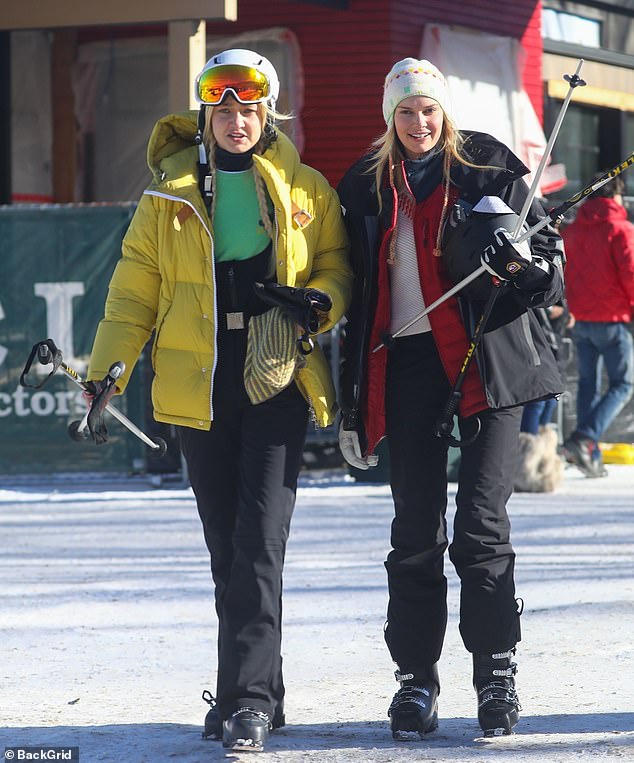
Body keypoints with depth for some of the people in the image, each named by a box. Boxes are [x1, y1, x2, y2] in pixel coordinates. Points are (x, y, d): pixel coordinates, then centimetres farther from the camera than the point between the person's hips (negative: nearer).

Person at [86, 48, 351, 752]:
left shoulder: (306, 191, 7)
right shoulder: (171, 193, 9)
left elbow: (338, 264, 14)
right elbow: (136, 289, 9)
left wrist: (319, 300, -8)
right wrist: (108, 369, 0)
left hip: (277, 382, -2)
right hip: (199, 386, 2)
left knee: (259, 541, -13)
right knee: (226, 548, 6)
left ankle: (247, 698, -15)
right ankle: (252, 688, 17)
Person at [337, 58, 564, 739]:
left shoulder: (489, 168, 4)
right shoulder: (366, 187, 12)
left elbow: (550, 260, 5)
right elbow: (358, 293, 16)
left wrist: (523, 262, -20)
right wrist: (351, 397, 14)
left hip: (486, 357, -2)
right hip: (406, 362, 2)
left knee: (481, 522, -8)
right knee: (416, 529, 1)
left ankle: (496, 671, 1)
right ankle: (415, 676, 8)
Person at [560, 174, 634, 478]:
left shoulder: (570, 231, 9)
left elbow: (561, 274, 16)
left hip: (581, 320, 6)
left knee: (588, 385, 12)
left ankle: (591, 457, 9)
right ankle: (584, 438, -18)